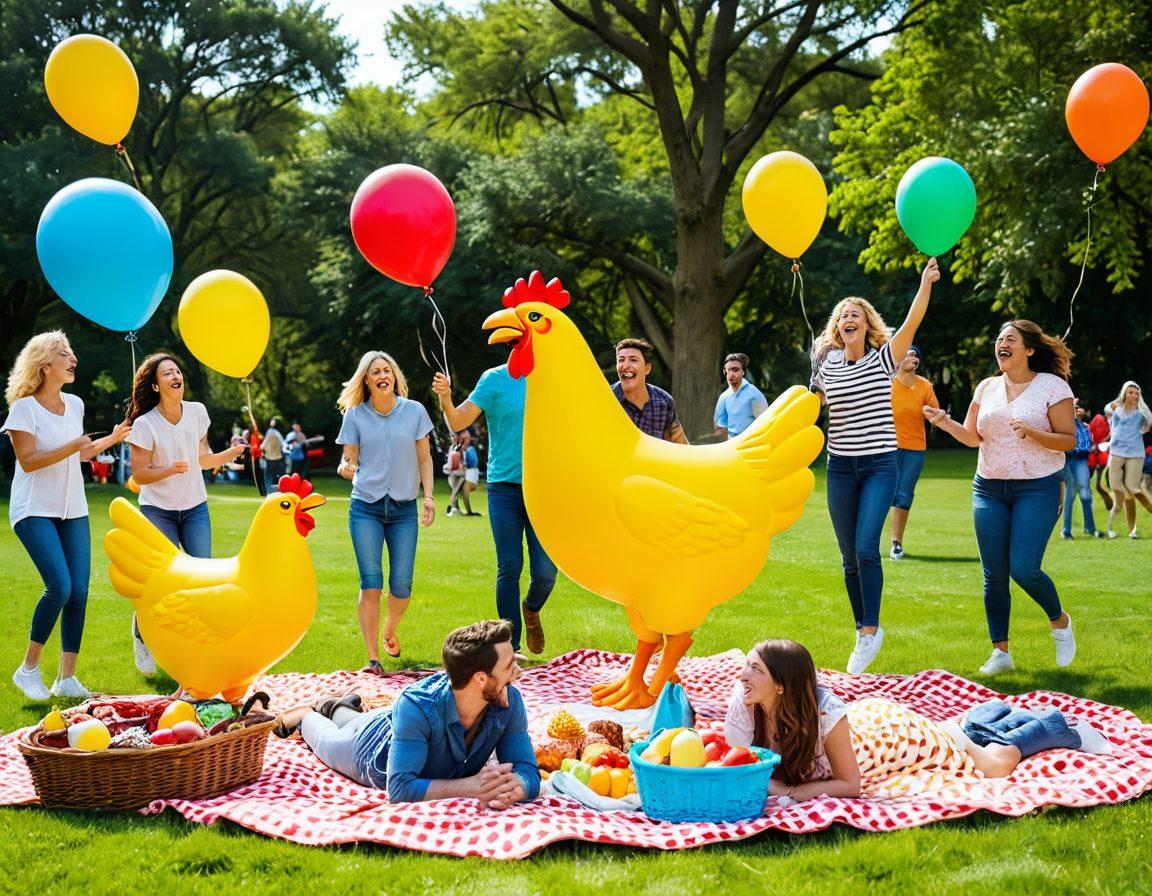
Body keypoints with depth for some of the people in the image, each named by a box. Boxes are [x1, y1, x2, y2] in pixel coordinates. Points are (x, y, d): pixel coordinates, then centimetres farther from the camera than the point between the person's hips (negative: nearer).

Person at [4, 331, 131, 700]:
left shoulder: (74, 404, 10)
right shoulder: (24, 407, -10)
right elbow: (28, 461, -16)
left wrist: (112, 438, 16)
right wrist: (71, 447, -24)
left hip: (73, 511, 6)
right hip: (35, 511, -6)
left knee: (79, 592, -2)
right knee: (59, 587, -19)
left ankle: (67, 678, 7)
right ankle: (28, 668, -1)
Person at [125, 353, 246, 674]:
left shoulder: (197, 412, 0)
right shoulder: (145, 425, -15)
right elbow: (139, 474, -13)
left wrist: (234, 452, -5)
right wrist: (170, 470, -29)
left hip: (195, 508, 4)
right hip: (158, 511, -4)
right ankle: (141, 635, 25)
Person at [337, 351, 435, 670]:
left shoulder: (414, 411, 3)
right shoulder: (355, 416, 2)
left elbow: (424, 458, 8)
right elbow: (349, 460, 3)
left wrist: (429, 496, 0)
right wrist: (345, 468, -20)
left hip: (404, 508, 1)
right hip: (365, 507, -1)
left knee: (401, 585, -1)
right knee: (371, 583, -8)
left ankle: (390, 630, 31)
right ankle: (373, 658, -3)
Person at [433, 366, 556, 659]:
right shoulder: (494, 379, -2)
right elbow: (458, 422, -9)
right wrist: (445, 399, -27)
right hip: (504, 488, -2)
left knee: (545, 571, -4)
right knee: (509, 568, 2)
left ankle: (531, 609, 30)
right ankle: (511, 645, 15)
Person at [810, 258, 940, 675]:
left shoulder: (883, 359, -1)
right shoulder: (827, 366, 5)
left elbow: (911, 323, -15)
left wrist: (926, 283, -26)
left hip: (879, 467, -3)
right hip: (840, 468, 3)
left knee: (866, 549, -17)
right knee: (850, 557, 5)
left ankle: (871, 629, -6)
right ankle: (864, 631, 19)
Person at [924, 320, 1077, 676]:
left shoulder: (1052, 386, -4)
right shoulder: (988, 387, 10)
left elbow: (1069, 440, -6)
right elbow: (972, 437, 8)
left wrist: (1032, 433, -22)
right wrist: (944, 422, -10)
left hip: (1037, 488, -5)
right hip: (989, 488, 5)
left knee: (1023, 568, -14)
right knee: (994, 574, 2)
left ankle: (1060, 620, 15)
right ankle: (1001, 652, 12)